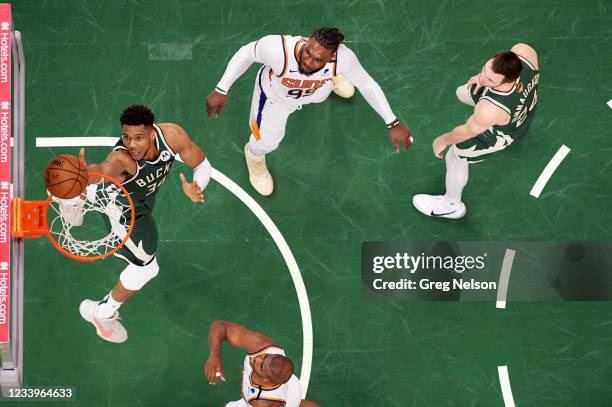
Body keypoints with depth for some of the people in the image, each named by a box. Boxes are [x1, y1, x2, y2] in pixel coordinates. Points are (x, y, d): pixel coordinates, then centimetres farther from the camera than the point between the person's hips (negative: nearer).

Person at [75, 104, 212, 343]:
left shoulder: (171, 135, -35)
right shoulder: (120, 159, -49)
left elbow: (202, 165, -21)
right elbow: (102, 170, -73)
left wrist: (196, 188, -42)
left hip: (146, 193, 6)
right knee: (147, 268, -4)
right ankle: (102, 312, 19)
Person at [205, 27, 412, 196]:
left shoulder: (342, 58, -43)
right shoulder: (278, 48, -49)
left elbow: (367, 84, -24)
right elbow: (246, 54, -27)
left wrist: (393, 124, -21)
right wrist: (221, 90, -25)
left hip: (315, 90, 3)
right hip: (275, 94, -2)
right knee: (267, 142, 3)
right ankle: (254, 156, 43)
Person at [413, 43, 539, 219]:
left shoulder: (489, 110, -50)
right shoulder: (524, 50, -40)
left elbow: (467, 131, -26)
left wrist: (443, 140, -6)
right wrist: (484, 76, -13)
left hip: (502, 132, -5)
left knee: (455, 158, 18)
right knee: (462, 92, 31)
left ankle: (451, 206, 49)